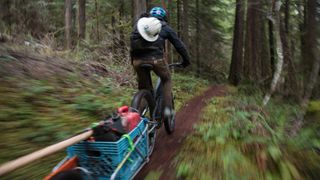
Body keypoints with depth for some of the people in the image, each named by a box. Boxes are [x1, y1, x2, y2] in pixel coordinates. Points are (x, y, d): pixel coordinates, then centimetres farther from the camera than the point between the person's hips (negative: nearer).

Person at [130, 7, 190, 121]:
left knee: (144, 88, 16)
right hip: (156, 59, -2)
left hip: (138, 60, 2)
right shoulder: (165, 27, 21)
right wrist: (186, 60, 31)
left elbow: (132, 43, 29)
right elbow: (179, 45, 22)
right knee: (166, 80, 23)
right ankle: (167, 108, 11)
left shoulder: (139, 23, 29)